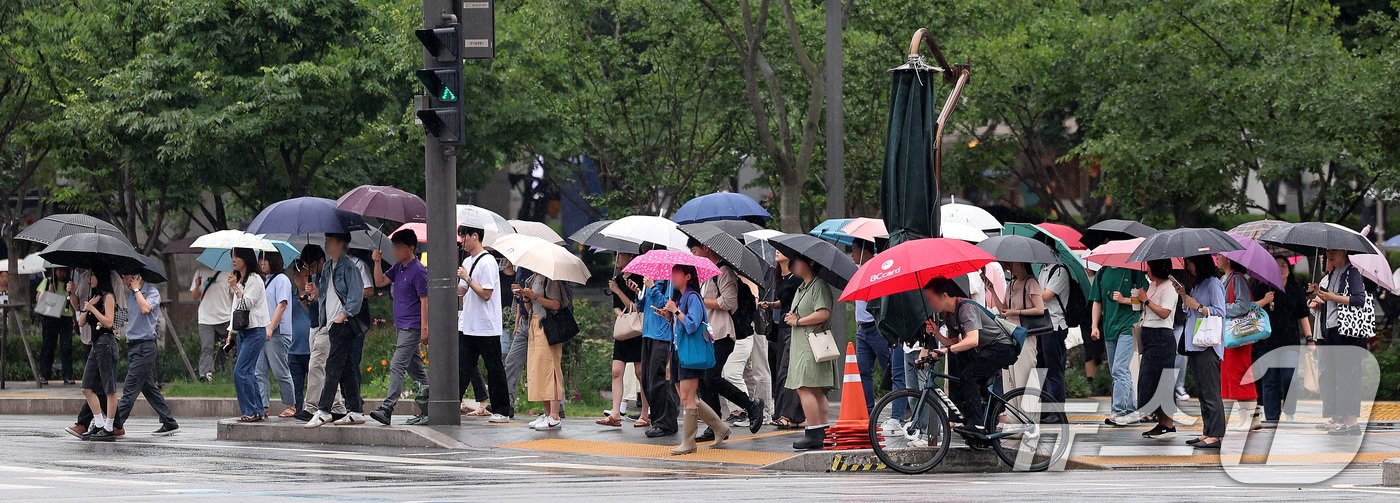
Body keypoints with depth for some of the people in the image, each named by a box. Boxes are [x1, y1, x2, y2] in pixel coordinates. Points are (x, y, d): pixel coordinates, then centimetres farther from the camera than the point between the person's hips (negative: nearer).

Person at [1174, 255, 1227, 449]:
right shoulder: (1196, 284, 19)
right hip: (1194, 344, 10)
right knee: (1202, 391, 10)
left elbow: (1220, 312, -13)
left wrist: (1197, 305, -13)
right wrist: (1183, 295, 11)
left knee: (1210, 392, -10)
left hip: (1208, 345, -10)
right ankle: (1207, 432, 13)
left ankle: (1215, 436, -11)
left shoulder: (1213, 283, -8)